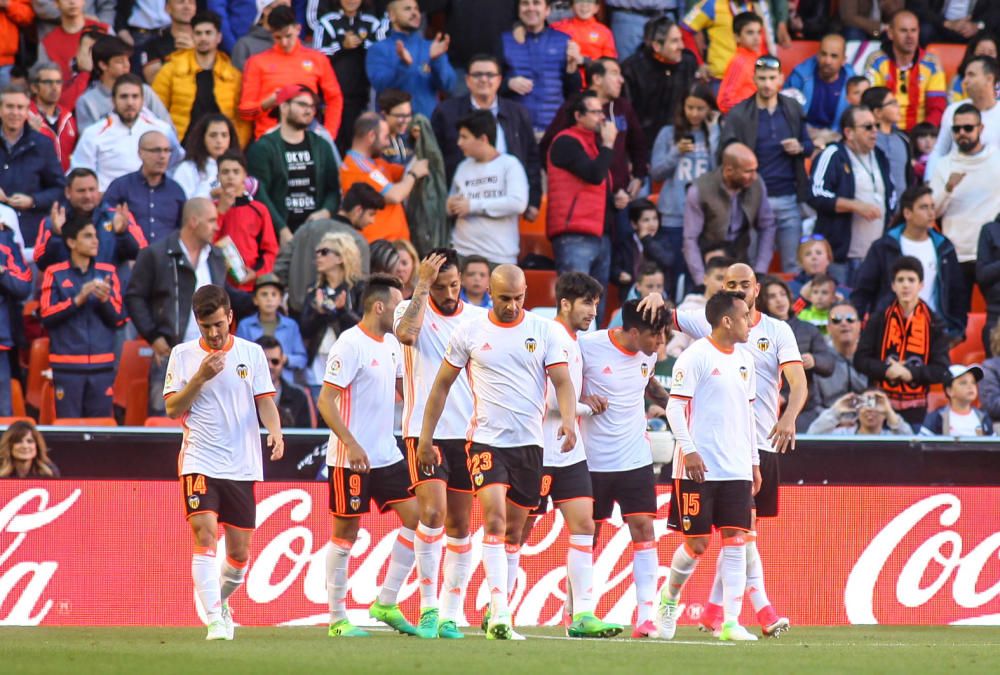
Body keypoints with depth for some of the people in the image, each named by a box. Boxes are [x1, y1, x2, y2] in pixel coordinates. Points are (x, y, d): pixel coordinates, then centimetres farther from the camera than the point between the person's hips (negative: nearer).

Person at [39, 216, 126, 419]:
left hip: (102, 365, 2)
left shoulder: (108, 273, 11)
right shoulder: (55, 274, 4)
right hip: (67, 366, -2)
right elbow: (47, 316, -4)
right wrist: (78, 299, -13)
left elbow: (118, 318, 8)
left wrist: (105, 299, -11)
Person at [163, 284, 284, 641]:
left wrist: (275, 432, -16)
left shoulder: (252, 353, 6)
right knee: (205, 535, -20)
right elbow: (173, 408, -1)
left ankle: (221, 600, 35)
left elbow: (265, 401, 3)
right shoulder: (183, 355, 3)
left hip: (242, 466, 2)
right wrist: (201, 377, -14)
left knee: (239, 551, 6)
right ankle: (215, 620, -22)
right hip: (199, 461, -2)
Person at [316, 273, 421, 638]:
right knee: (346, 533, -1)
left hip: (387, 454, 8)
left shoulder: (390, 344, 11)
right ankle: (337, 618, 7)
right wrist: (351, 444, -24)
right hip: (351, 458, -8)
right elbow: (326, 400, -17)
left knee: (415, 517, -1)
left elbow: (403, 386, 27)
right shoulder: (350, 345, -13)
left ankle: (386, 604, 8)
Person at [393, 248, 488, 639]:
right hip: (424, 431, -4)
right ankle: (428, 607, -12)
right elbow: (406, 333, -24)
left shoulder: (478, 318, 9)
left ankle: (450, 616, 12)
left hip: (467, 433, 4)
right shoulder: (412, 309, 0)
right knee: (432, 513, -19)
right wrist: (423, 286, -17)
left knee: (459, 526, 6)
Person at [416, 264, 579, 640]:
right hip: (486, 440, -2)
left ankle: (495, 610, 22)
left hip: (530, 442, 2)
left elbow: (562, 381, -2)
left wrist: (569, 419, -21)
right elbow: (442, 385, 10)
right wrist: (425, 438, 7)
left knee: (513, 531, 9)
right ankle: (500, 615, -24)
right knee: (495, 520, -19)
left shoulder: (544, 331, 3)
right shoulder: (470, 333, 2)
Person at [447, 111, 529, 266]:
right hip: (461, 253, 4)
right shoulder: (463, 168, 14)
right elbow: (451, 208, 22)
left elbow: (518, 203, -13)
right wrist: (451, 206, -4)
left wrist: (473, 205, -11)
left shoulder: (509, 164, -1)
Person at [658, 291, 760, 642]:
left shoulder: (745, 360, 14)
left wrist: (754, 462, 20)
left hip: (737, 469, 6)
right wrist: (689, 451, -19)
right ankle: (669, 597, 25)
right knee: (696, 543, -2)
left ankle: (731, 622, -4)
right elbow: (675, 407, -10)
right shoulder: (695, 357, -8)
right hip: (698, 468, -6)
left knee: (736, 541, -3)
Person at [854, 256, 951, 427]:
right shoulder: (879, 320, 3)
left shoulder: (933, 323, 2)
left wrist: (911, 373, -15)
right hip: (881, 404, 0)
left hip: (915, 407, 0)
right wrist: (886, 370, -14)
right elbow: (860, 360, 3)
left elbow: (941, 370, 0)